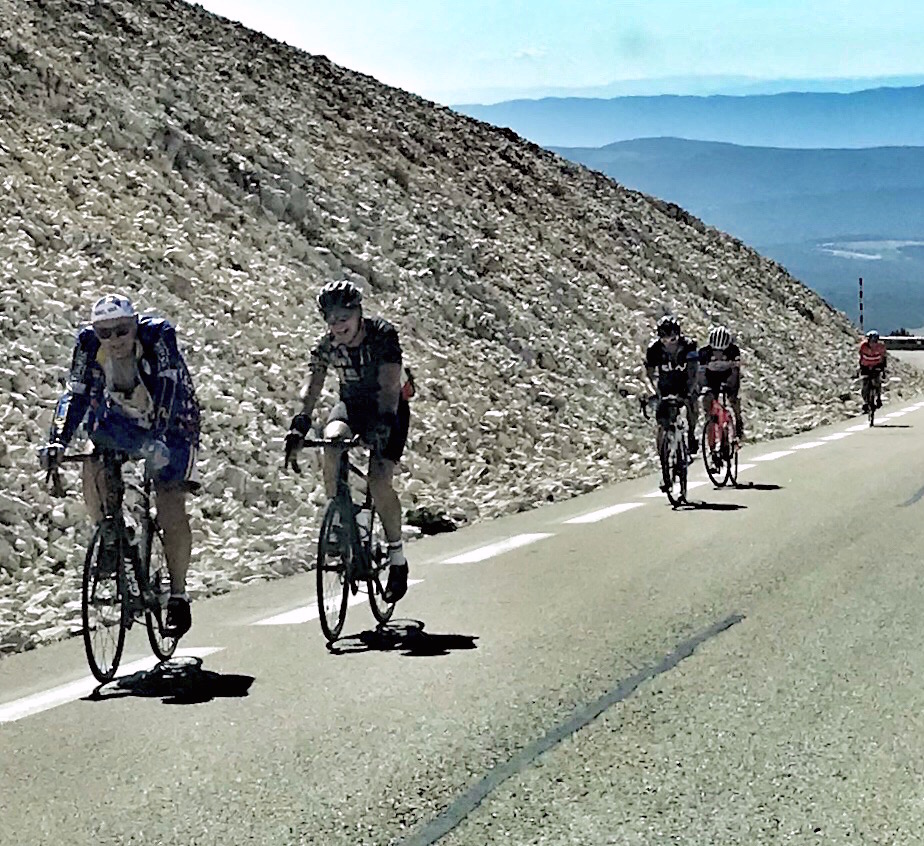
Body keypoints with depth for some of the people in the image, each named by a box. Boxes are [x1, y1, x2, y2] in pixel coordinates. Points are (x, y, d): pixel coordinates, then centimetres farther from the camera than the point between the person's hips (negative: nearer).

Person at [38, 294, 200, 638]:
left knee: (171, 510, -14)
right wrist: (58, 441, -35)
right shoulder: (89, 344, -20)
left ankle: (178, 595, 2)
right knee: (93, 475, -22)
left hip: (170, 424, -4)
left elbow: (169, 388, -39)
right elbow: (77, 394, -20)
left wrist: (154, 440, -53)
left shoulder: (158, 335, -31)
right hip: (121, 420, 4)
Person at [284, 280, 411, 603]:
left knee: (379, 482, -20)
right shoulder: (327, 344, -12)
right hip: (351, 405, 3)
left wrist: (383, 424, -47)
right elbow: (313, 386, -18)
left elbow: (389, 386, -32)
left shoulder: (383, 335, -24)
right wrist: (299, 425, -34)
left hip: (388, 409, -3)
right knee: (332, 443, -32)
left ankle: (397, 558, -3)